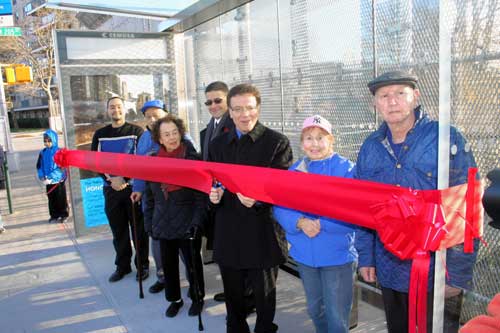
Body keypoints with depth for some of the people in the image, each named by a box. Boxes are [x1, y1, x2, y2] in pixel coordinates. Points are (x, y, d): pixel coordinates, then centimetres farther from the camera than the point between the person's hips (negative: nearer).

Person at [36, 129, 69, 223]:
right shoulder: (43, 153, 2)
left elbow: (61, 168, -16)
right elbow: (39, 166, 7)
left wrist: (51, 178, -21)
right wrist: (42, 176, -9)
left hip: (58, 180, -4)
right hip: (48, 181, 4)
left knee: (61, 198, 6)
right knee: (51, 199, 14)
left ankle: (64, 215, 20)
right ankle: (54, 215, 26)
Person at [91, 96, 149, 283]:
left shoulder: (136, 131, 0)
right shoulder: (100, 134, 10)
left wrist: (124, 179, -16)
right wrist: (110, 180, -9)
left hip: (133, 187, -3)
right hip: (111, 189, 3)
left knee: (139, 229, 4)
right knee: (118, 230, 10)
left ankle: (142, 265, 16)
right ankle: (122, 266, 22)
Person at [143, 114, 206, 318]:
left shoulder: (193, 159, -10)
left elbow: (201, 195, -12)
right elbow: (149, 195, 10)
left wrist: (196, 222, -18)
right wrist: (149, 221, 7)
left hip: (187, 224, -4)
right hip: (164, 223, 4)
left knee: (192, 263, 11)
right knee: (168, 264, 14)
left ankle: (197, 298, 32)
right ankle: (174, 299, 35)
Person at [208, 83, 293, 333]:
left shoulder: (277, 142, -6)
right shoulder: (217, 144, 10)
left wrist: (258, 200, -26)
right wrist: (213, 195, -6)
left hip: (263, 237, -4)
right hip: (228, 237, 4)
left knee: (264, 297, 12)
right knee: (232, 298, 18)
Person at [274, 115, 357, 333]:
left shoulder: (346, 168, -11)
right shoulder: (294, 170, 2)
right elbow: (280, 208, -1)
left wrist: (320, 224, -23)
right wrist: (300, 223, -20)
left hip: (338, 255, -4)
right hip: (305, 255, 5)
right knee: (315, 310, 23)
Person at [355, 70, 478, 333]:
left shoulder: (447, 139, -12)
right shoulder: (370, 148, 2)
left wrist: (457, 273, -14)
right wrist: (365, 257, 6)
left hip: (437, 274, -4)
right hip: (389, 271, 4)